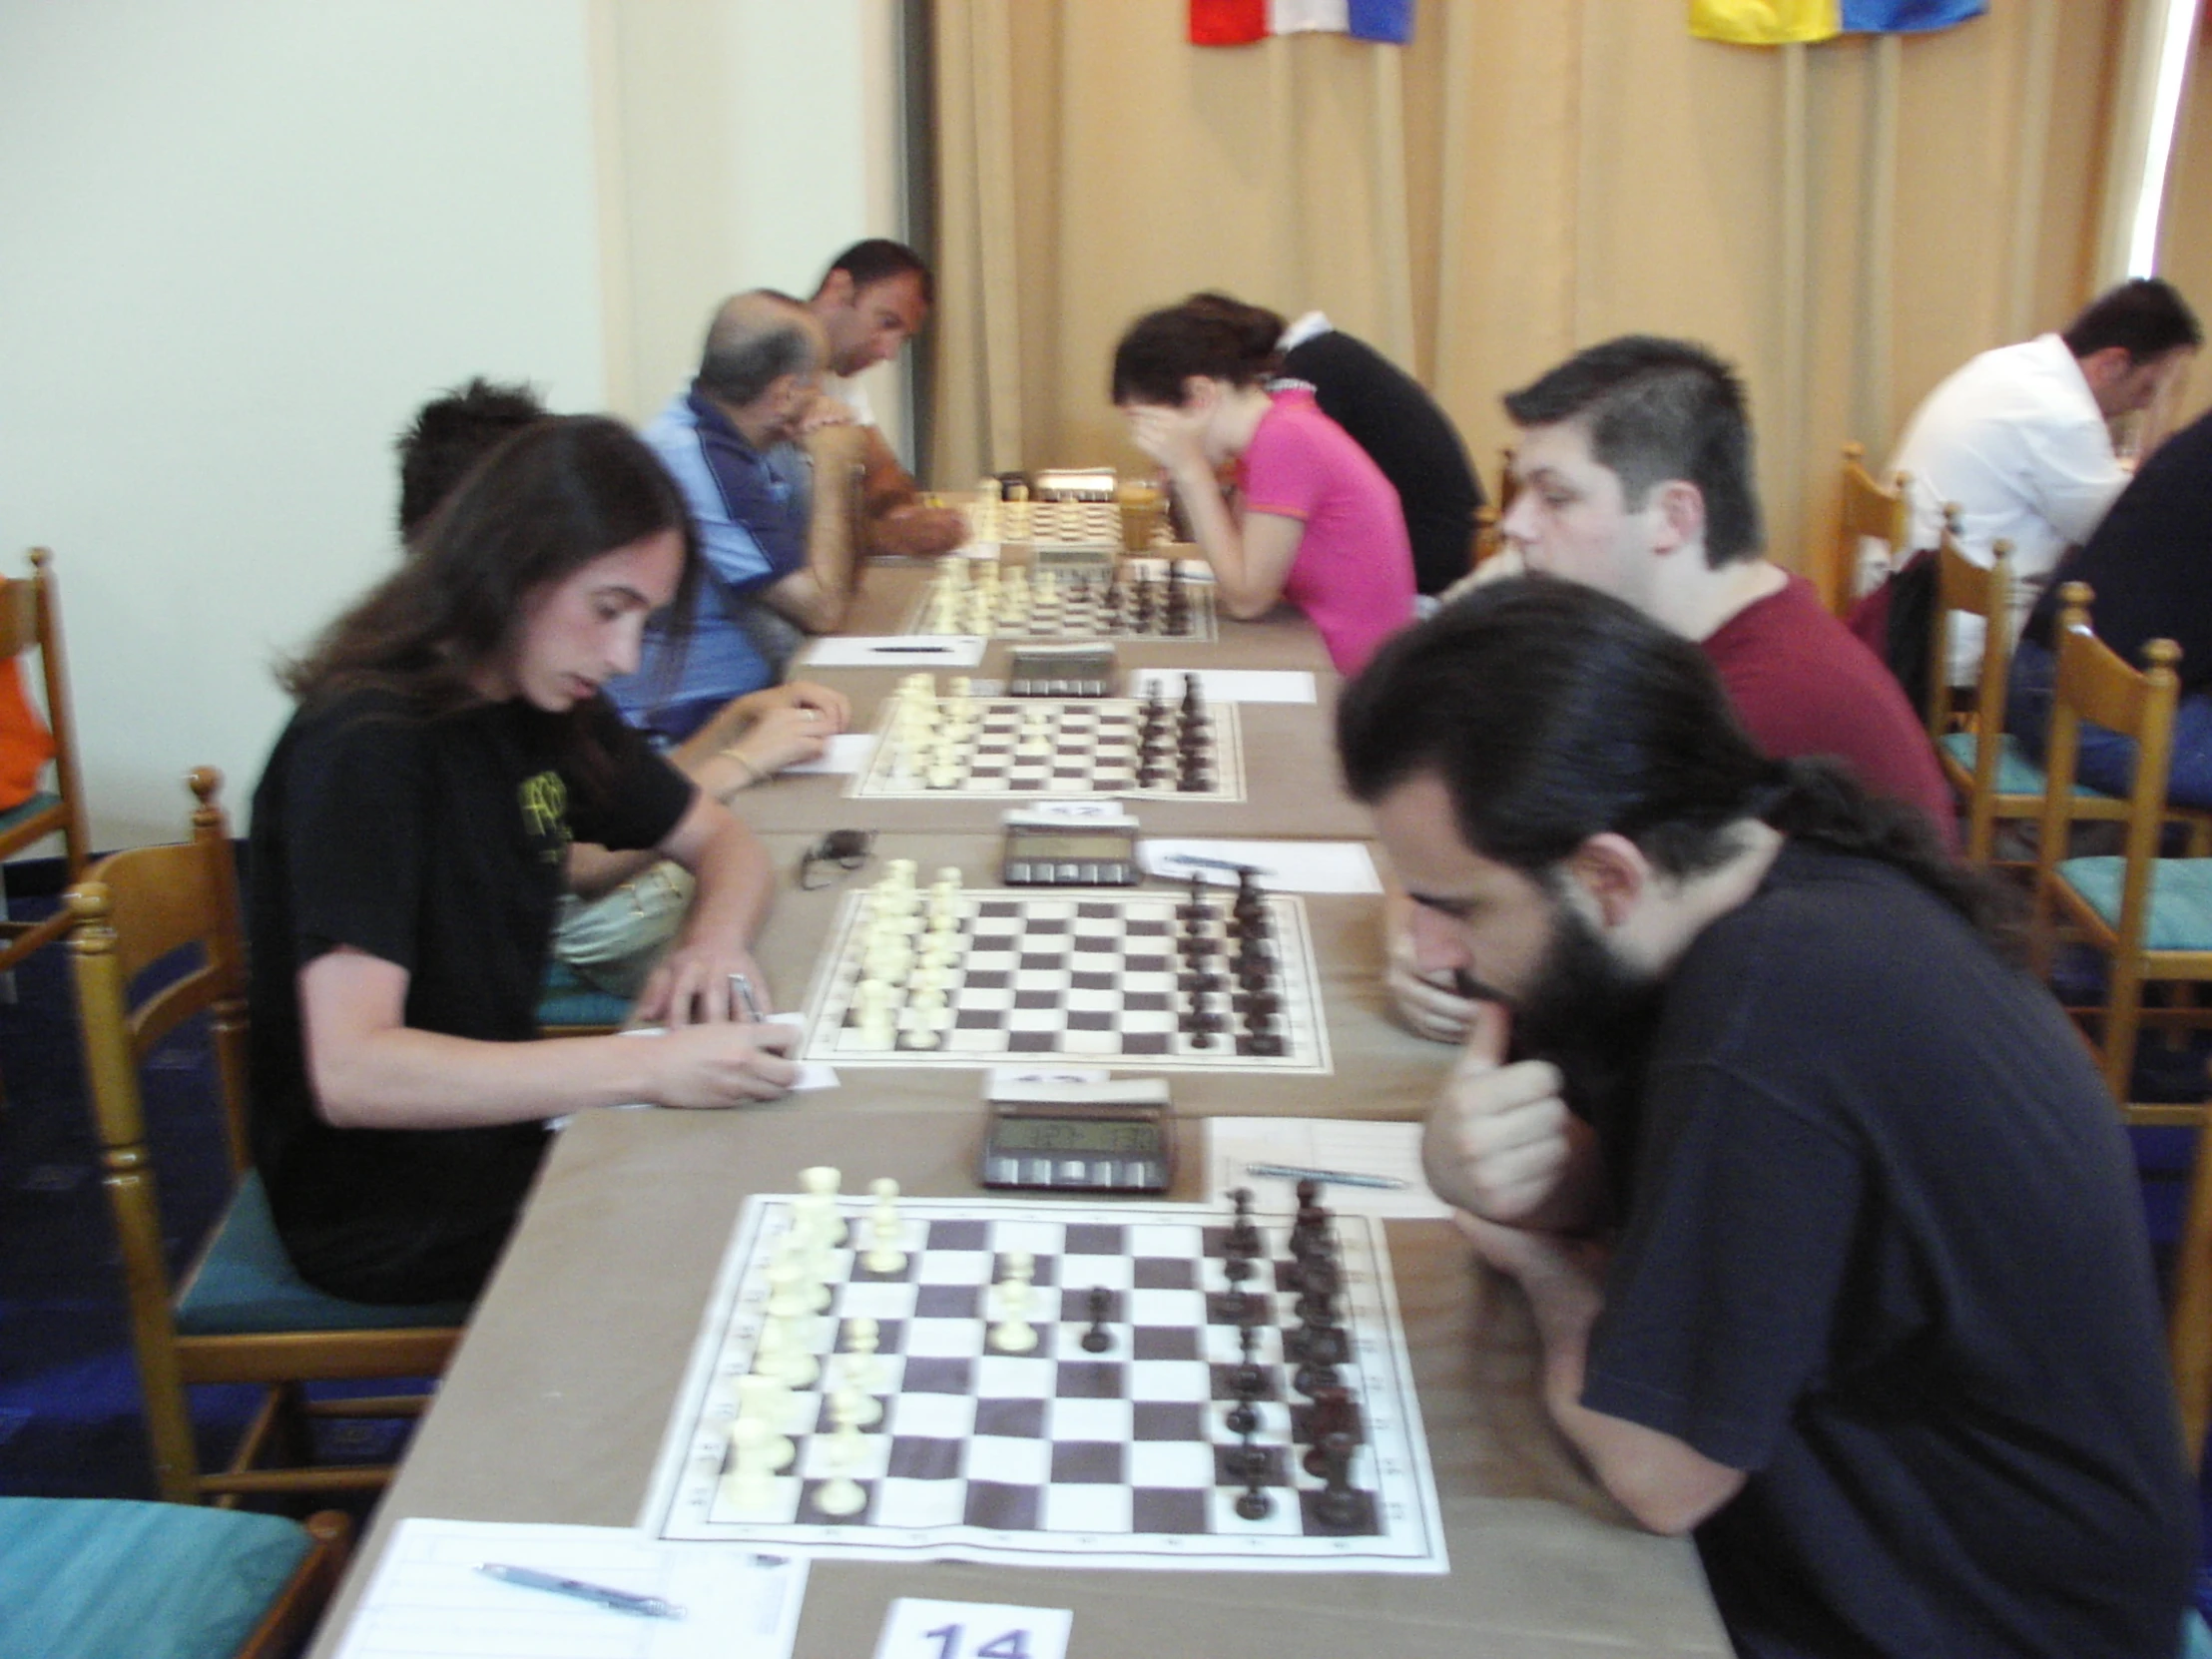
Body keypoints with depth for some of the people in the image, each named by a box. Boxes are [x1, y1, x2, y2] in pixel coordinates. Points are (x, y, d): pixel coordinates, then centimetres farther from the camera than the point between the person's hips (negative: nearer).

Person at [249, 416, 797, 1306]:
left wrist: (717, 937, -11)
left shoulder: (550, 712, 2)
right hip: (383, 1213, -8)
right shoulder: (365, 748, -23)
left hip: (495, 1125, 8)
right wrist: (649, 1069, -38)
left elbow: (724, 841, 13)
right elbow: (350, 1073, -32)